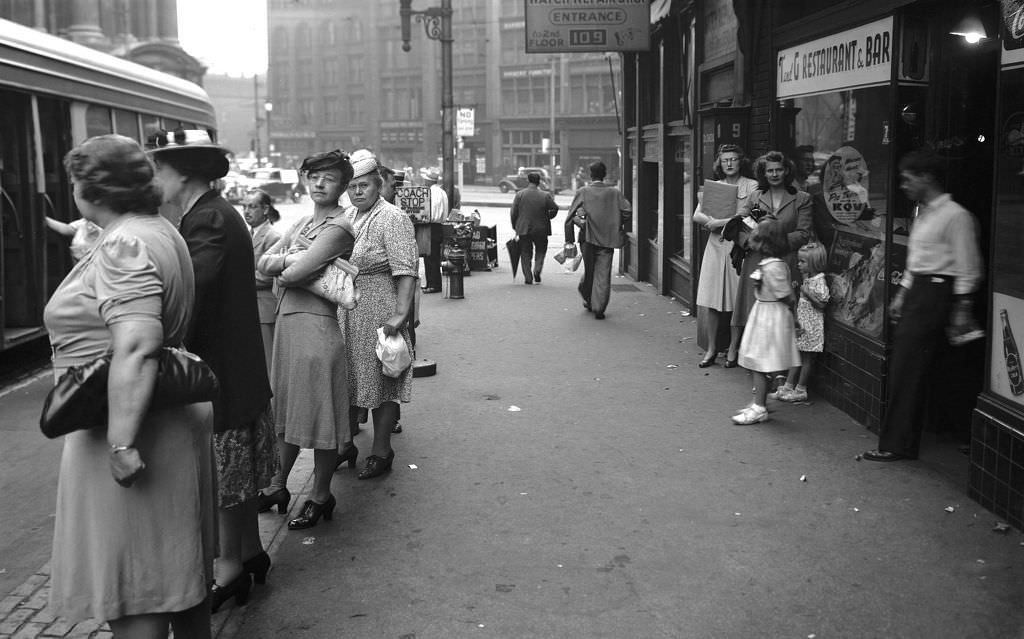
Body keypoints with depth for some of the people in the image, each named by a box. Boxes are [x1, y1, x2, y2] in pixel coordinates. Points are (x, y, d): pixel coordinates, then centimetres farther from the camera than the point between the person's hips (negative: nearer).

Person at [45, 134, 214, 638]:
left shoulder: (123, 247, -18)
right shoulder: (160, 231, 12)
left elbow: (135, 350, -29)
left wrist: (121, 443, -30)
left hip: (131, 428, -10)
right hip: (175, 422, 10)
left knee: (131, 595, -1)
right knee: (177, 566, 21)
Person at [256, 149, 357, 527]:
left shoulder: (337, 227, -12)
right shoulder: (303, 223, 15)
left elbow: (295, 273, -21)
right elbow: (262, 263, 9)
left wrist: (282, 269, 0)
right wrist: (288, 259, -9)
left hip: (316, 323, -9)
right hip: (286, 320, 9)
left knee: (318, 412, 1)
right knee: (286, 410, 17)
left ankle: (320, 497, 15)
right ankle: (278, 486, 30)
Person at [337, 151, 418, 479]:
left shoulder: (393, 218, -12)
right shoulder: (348, 216, 12)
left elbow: (405, 271, -21)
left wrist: (400, 314, -28)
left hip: (379, 310, -7)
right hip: (346, 311, 7)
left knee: (381, 379, 1)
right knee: (349, 378, 14)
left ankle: (381, 452, 11)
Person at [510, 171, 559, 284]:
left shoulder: (519, 195, -4)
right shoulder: (545, 195, -7)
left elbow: (514, 213, -3)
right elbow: (555, 209, -3)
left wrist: (515, 227, 8)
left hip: (523, 229, 1)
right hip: (541, 229, -1)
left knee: (525, 254, 10)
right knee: (541, 251, 17)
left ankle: (528, 277, 6)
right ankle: (537, 270, -4)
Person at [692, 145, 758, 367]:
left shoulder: (752, 186, 0)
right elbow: (697, 215, 6)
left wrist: (720, 222, -13)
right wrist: (714, 222, -13)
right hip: (715, 246, 4)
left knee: (737, 303, 0)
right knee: (710, 303, 2)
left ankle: (733, 350, 12)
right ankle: (712, 349, 13)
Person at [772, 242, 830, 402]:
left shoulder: (819, 280, -15)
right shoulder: (806, 278, 11)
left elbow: (822, 302, -20)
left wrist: (806, 292, -24)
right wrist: (797, 289, 10)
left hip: (811, 325, -8)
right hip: (801, 323, 8)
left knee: (806, 359, 2)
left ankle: (800, 390, 9)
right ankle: (788, 386, 16)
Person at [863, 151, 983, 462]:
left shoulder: (956, 216, -12)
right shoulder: (922, 213, 16)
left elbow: (968, 267, -13)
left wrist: (963, 307, -15)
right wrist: (901, 294, 22)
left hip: (936, 293, -9)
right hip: (916, 291, 9)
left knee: (906, 370, -8)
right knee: (908, 369, 10)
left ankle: (895, 445, -2)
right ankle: (903, 441, 18)